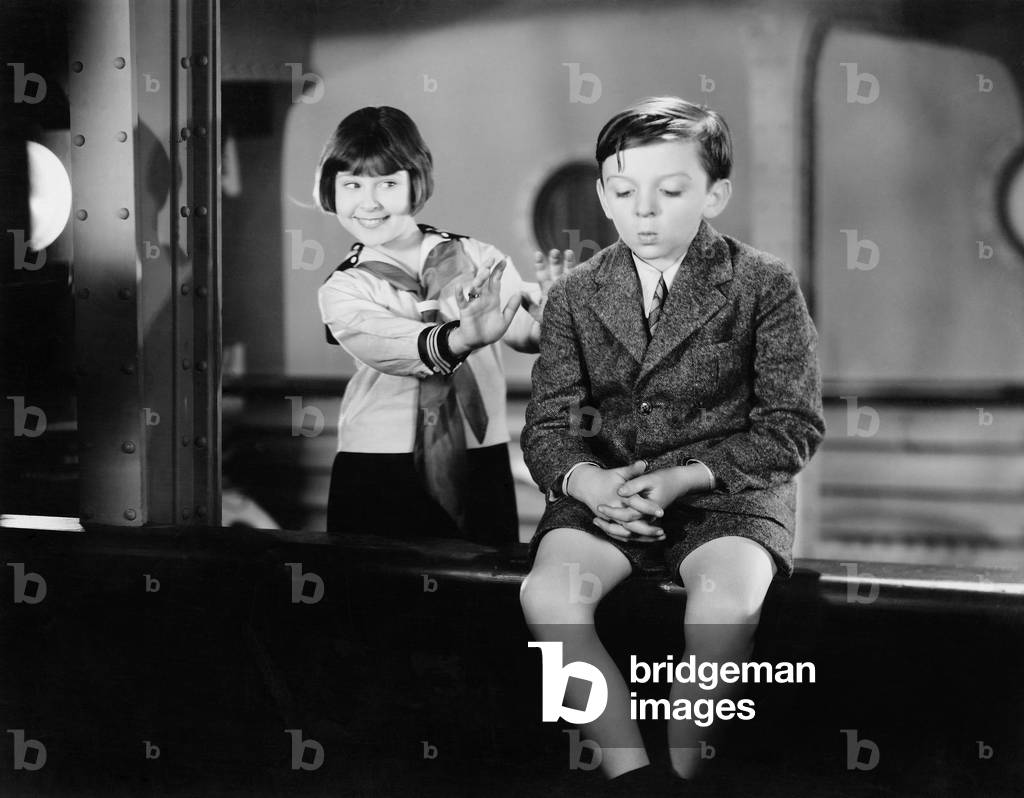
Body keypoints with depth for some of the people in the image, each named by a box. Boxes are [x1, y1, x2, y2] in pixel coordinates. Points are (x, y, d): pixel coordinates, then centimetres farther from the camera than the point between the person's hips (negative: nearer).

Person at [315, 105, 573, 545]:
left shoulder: (478, 259, 6)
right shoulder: (343, 290, 3)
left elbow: (526, 330, -5)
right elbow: (385, 347, -17)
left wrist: (552, 305, -28)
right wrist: (457, 339, -36)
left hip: (480, 463, 1)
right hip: (376, 474, -1)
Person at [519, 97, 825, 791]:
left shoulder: (765, 284, -1)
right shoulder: (576, 296, 8)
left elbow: (795, 425, -3)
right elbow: (547, 425, 7)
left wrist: (688, 475, -15)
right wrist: (585, 481, -17)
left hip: (728, 491, -2)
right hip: (605, 490, 3)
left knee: (727, 597, -34)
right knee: (547, 592, -27)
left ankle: (682, 770, -13)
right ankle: (631, 773, -19)